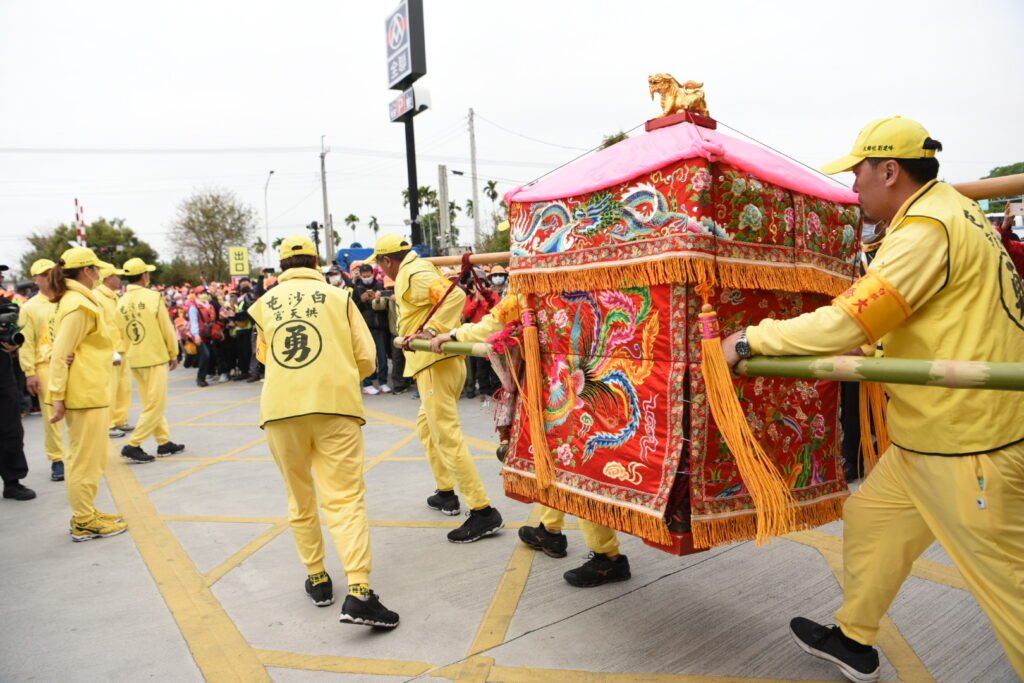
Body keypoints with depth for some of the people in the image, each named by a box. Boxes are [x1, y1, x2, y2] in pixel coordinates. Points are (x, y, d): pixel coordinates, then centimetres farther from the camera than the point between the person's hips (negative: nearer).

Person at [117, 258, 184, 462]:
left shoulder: (122, 302, 3)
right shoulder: (153, 297, -13)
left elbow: (120, 332, 7)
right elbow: (167, 329, -9)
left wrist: (129, 352, 19)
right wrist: (173, 354, 2)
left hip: (134, 359, 7)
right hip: (155, 357, -7)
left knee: (151, 403, 15)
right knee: (156, 404, 0)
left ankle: (164, 442, 21)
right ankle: (133, 445, -4)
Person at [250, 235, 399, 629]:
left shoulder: (264, 304, 14)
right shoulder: (338, 296, 8)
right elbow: (365, 359, 4)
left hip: (281, 407, 2)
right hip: (335, 404, -2)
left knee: (300, 498, 17)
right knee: (345, 496, -4)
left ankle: (317, 579, 24)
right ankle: (358, 592, -15)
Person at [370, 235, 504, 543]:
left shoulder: (412, 275, -13)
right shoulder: (417, 269, 18)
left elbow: (455, 295, -27)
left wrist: (431, 330, -30)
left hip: (435, 363, -11)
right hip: (437, 361, 11)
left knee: (447, 435, -11)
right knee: (427, 425, 24)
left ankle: (484, 512, -10)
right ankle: (446, 492, 32)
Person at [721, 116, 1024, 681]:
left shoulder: (926, 228, -20)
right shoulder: (946, 209, 12)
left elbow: (846, 322, -25)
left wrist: (751, 340, -16)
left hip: (969, 442, -10)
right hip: (933, 434, 10)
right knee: (869, 517, 18)